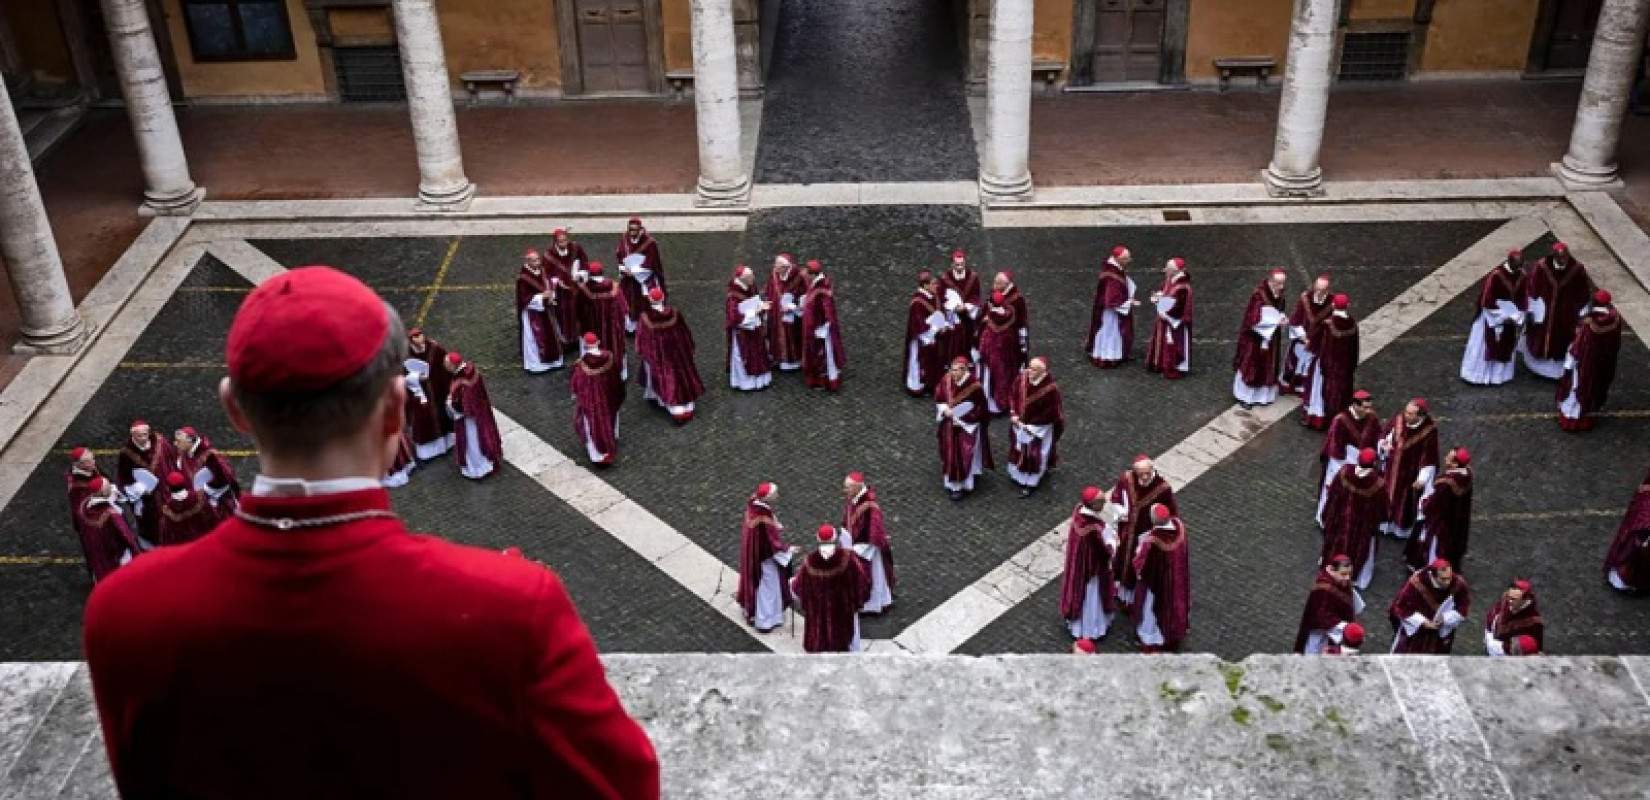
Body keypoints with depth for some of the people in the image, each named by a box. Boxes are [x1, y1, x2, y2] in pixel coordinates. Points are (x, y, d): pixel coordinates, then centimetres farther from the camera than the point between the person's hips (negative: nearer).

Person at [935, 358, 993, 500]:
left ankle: (961, 485, 9)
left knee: (964, 454, -2)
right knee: (950, 453, 11)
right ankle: (952, 482, 27)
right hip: (949, 424, 4)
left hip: (968, 425, -4)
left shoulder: (974, 385, -21)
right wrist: (945, 410, -15)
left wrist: (962, 420, -17)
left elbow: (980, 408, -14)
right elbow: (938, 399, 4)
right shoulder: (946, 381, -9)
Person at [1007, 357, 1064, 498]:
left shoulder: (1050, 388, -29)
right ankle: (1018, 474, 48)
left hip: (1039, 428, -5)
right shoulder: (1022, 379, -16)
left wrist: (1032, 424, -17)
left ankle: (1031, 483, 30)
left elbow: (1053, 412, -19)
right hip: (1019, 422, 5)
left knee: (1034, 454, 10)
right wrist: (1013, 414, -12)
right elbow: (1013, 396, 0)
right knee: (1018, 449, 23)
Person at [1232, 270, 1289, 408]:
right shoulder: (1259, 295, -26)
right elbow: (1255, 320, -26)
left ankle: (1264, 395, 27)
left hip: (1271, 337, 7)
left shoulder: (1279, 295, -3)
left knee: (1268, 367, 14)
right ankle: (1245, 397, 20)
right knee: (1251, 367, 6)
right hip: (1255, 339, -7)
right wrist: (1276, 321, -22)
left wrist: (1281, 318, -8)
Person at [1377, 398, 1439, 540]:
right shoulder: (1398, 419, -16)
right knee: (1388, 494, 20)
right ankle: (1388, 524, 41)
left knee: (1407, 500, 14)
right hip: (1392, 468, 4)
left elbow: (1430, 457, -20)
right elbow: (1385, 435, 3)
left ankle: (1404, 528, 36)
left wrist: (1423, 478, -21)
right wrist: (1383, 444, -18)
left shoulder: (1429, 430, -26)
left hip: (1411, 472, -4)